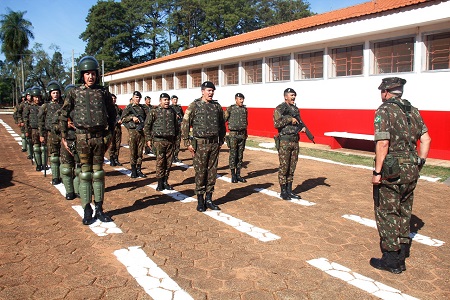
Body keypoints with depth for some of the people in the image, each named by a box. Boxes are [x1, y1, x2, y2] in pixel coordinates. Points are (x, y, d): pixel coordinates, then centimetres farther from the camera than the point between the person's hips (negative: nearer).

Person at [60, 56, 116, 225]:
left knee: (98, 173, 7)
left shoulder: (103, 92, 6)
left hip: (99, 137, 1)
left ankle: (99, 209, 16)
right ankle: (87, 211, 11)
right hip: (82, 137, -1)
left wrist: (110, 134, 11)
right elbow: (64, 116, 7)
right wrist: (64, 137, 3)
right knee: (85, 173, 2)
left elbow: (112, 114, 15)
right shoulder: (74, 93, 3)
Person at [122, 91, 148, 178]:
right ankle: (133, 171, 8)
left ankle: (139, 170, 13)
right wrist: (132, 117, -16)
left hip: (141, 132, 3)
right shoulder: (128, 107, 4)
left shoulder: (143, 108, 14)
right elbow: (123, 119, -3)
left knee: (140, 152, 6)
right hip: (133, 131, -3)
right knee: (133, 152, 0)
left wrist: (145, 126, -4)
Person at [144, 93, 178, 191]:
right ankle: (160, 183, 8)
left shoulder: (172, 111, 10)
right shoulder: (154, 111, -1)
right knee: (160, 162, -2)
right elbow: (147, 125, 1)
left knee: (168, 162, 6)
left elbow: (176, 125, 19)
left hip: (170, 140, 4)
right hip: (159, 140, -4)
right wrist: (148, 139, -1)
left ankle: (165, 181, 18)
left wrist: (175, 137, 18)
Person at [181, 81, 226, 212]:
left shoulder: (217, 106, 9)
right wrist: (188, 143, -8)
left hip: (214, 144, 4)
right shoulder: (194, 106, -4)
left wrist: (221, 141, 15)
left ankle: (209, 199, 20)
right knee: (200, 173, 1)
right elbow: (185, 125, -5)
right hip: (200, 144, -4)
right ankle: (200, 200, 14)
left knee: (212, 172, 8)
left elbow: (222, 125, 18)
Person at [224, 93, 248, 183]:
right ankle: (233, 175, 9)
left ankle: (238, 175, 16)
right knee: (233, 155, 0)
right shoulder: (230, 109, -6)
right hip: (233, 135, -5)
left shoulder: (244, 109, 9)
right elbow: (223, 119, -3)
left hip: (242, 134, 5)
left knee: (240, 155, 8)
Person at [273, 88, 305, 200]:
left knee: (292, 167, 10)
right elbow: (276, 123, -18)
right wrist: (289, 119, -18)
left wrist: (302, 128, 2)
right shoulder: (280, 109, -7)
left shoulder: (296, 109, 14)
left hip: (295, 141, 7)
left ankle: (289, 190, 20)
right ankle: (283, 192, 8)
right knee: (284, 167, -1)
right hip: (284, 141, -7)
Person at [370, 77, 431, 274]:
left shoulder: (384, 111, -12)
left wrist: (377, 172, -16)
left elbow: (383, 143, -20)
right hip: (411, 169, 7)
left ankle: (391, 260, 10)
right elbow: (426, 139, 8)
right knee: (404, 211, 20)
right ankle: (402, 250, 34)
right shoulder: (414, 111, 10)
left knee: (387, 213, 3)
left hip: (391, 169, -7)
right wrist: (420, 163, 14)